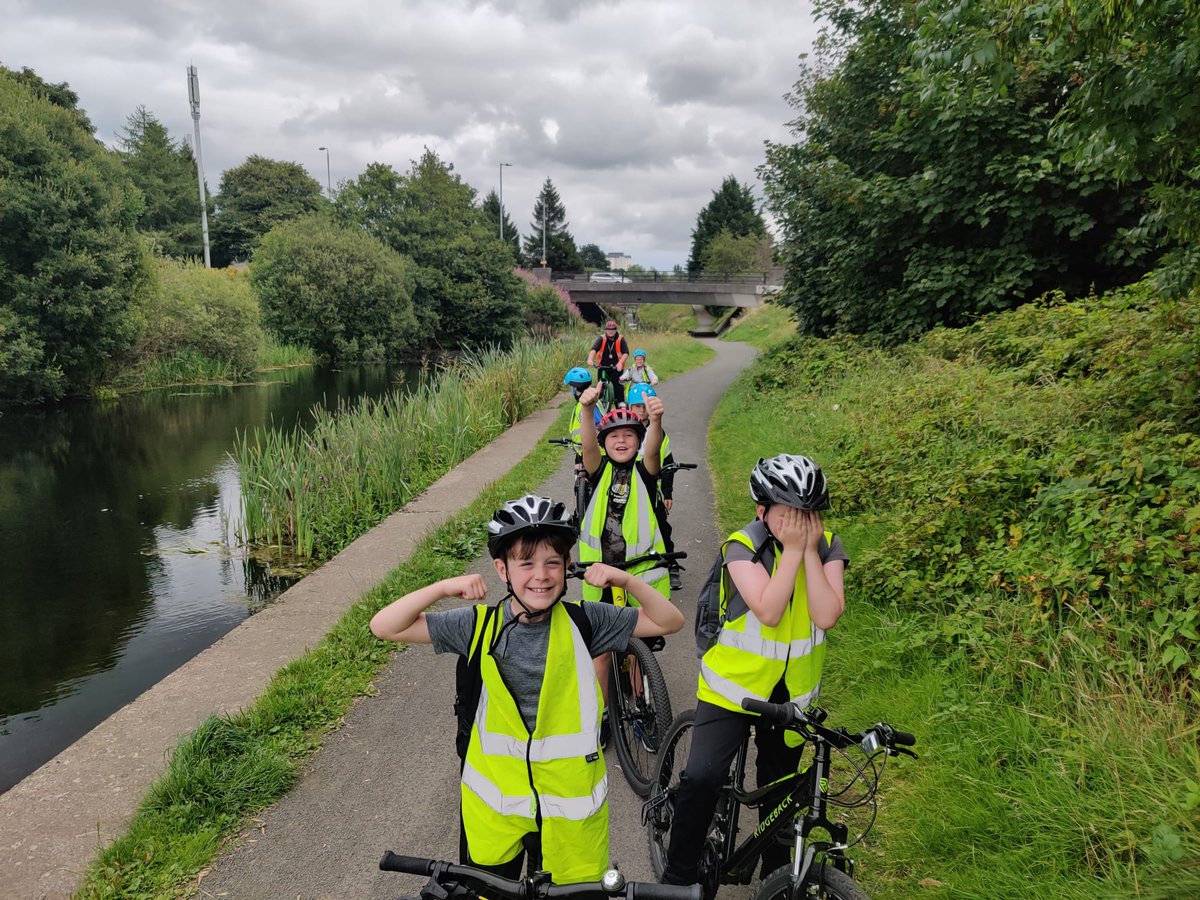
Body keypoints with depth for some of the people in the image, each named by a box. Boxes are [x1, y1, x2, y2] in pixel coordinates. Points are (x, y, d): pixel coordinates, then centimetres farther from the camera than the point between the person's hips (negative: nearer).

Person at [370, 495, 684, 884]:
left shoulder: (583, 621, -9)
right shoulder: (479, 625, -10)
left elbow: (670, 621, -4)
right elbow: (384, 627, -12)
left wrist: (627, 580, -20)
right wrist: (445, 586, -24)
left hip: (570, 806, 0)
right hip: (495, 805, 1)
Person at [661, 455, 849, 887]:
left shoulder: (828, 547, -8)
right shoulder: (743, 546, -18)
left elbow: (826, 616, -21)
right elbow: (768, 611, -30)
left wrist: (809, 549, -24)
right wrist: (792, 549, -28)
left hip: (790, 691, 4)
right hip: (734, 683, -3)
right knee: (701, 777, -18)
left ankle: (776, 876, 42)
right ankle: (678, 877, 2)